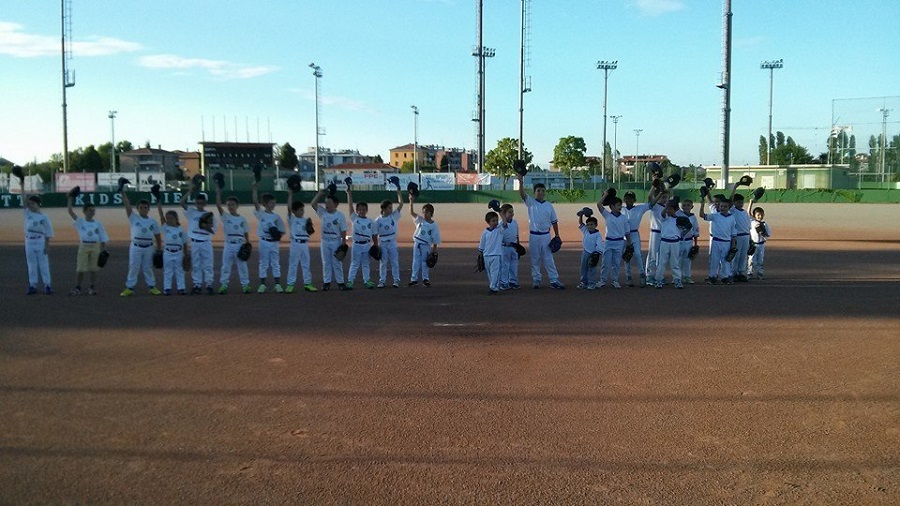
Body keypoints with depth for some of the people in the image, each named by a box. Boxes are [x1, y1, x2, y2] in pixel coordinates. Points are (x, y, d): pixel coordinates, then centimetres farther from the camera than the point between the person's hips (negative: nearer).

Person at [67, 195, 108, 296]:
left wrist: (102, 252, 1)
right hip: (83, 246, -1)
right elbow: (69, 211, -5)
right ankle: (77, 288, 10)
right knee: (80, 269, 1)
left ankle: (92, 288, 13)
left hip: (95, 247, 1)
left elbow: (103, 239, 8)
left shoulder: (98, 224, 8)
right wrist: (70, 198, -10)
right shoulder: (80, 222, 5)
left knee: (93, 269, 5)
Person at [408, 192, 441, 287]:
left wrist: (434, 250, -6)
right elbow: (412, 212, -6)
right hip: (417, 244, 2)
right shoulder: (420, 220, 2)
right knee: (416, 261, 5)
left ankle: (425, 279, 17)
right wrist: (411, 202, -20)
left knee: (425, 262, 7)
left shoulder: (434, 225, -5)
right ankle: (414, 279, 10)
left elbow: (435, 239, -4)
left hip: (426, 245, -2)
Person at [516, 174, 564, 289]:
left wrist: (557, 235, 6)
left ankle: (554, 280, 4)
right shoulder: (530, 202, 1)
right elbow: (522, 193, -18)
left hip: (546, 235, 1)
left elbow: (554, 221, 10)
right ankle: (536, 280, 14)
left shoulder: (549, 205, 8)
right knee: (535, 259, 6)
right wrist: (521, 182, -34)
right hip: (534, 235, -1)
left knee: (548, 258, 3)